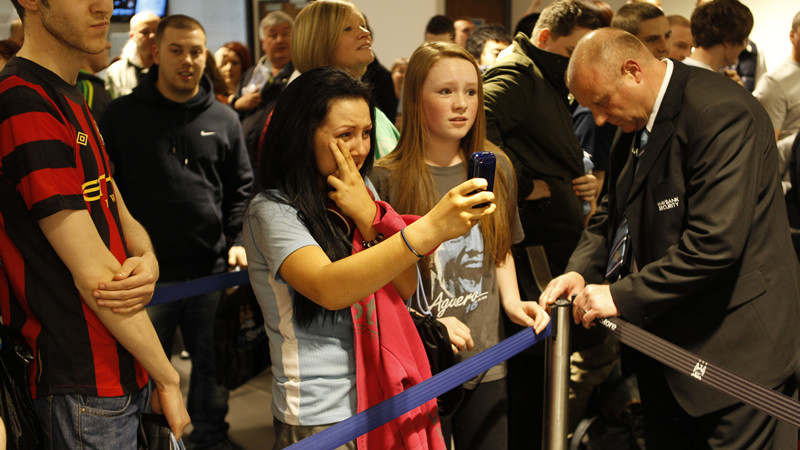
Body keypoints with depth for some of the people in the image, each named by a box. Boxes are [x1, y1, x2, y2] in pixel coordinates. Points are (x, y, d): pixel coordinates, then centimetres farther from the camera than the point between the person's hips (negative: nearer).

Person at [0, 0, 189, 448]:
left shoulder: (72, 103, 13)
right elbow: (93, 273, -20)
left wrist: (147, 262, -13)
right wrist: (168, 377, -11)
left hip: (121, 374, 9)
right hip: (84, 389, -9)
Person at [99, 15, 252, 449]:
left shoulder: (223, 119, 6)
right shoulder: (122, 114, -1)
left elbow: (241, 186, 13)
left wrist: (237, 240, 2)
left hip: (212, 268, 2)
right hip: (145, 271, -2)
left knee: (214, 366, 13)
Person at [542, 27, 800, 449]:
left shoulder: (720, 113, -21)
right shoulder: (634, 126, 8)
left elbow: (714, 243, -28)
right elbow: (613, 216, 16)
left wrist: (623, 296, -23)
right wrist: (581, 270, -3)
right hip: (667, 343, 9)